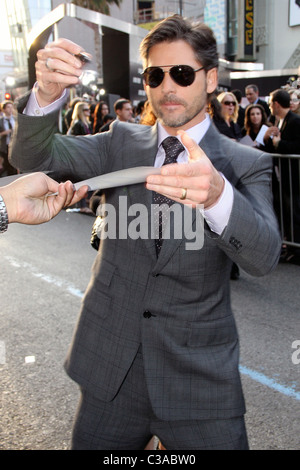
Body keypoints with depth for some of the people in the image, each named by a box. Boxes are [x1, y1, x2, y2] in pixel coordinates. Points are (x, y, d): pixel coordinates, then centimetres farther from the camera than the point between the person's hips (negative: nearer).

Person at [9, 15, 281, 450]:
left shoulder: (245, 164, -4)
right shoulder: (122, 142, 5)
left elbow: (264, 256, -20)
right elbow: (33, 156, -6)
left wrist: (216, 195, -41)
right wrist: (48, 94, -28)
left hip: (198, 375, -2)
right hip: (110, 368, 3)